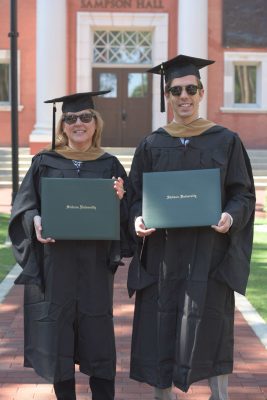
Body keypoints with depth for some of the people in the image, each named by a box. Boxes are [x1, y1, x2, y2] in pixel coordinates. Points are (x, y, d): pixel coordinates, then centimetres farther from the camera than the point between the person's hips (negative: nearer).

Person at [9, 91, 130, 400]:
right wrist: (35, 220, -17)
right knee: (57, 329, 4)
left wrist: (119, 199, -15)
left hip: (94, 261, 0)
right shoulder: (45, 163, 6)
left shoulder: (109, 165, 8)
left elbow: (124, 215, 7)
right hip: (53, 261, 0)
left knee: (97, 329, 3)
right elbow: (24, 204, 3)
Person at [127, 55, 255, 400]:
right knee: (161, 330, 5)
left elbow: (244, 194, 2)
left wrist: (231, 216, -19)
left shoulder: (225, 141, 2)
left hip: (207, 251, -2)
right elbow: (135, 196, 7)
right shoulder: (151, 145, 7)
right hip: (161, 252, 2)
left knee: (207, 328, -6)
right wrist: (138, 219, -14)